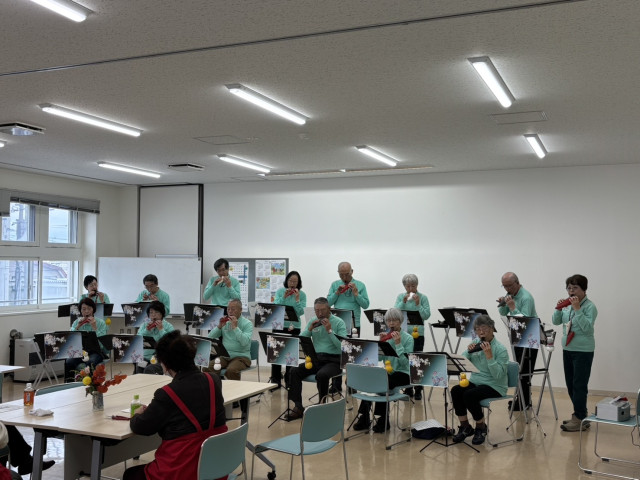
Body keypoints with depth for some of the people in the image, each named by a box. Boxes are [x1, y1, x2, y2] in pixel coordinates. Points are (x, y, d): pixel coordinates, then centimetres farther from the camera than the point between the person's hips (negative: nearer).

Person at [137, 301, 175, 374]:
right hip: (145, 358, 3)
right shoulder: (144, 325, 15)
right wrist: (146, 330, -7)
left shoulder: (168, 327, 4)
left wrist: (161, 330, -11)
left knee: (149, 370, -28)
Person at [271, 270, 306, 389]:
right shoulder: (280, 291, 4)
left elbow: (301, 312, -7)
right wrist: (284, 297, -16)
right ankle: (275, 381, 9)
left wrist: (297, 299, -16)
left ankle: (289, 381, 15)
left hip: (294, 327, 0)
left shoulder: (302, 294, 1)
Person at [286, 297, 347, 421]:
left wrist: (329, 331, -18)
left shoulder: (339, 322, -2)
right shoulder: (313, 321, 12)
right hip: (316, 358, 5)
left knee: (322, 375, -35)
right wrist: (310, 329, -7)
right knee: (294, 371, -19)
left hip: (333, 360, -5)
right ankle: (298, 407, -12)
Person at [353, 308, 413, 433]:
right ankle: (364, 417, -15)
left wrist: (398, 344, -20)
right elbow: (378, 358, 1)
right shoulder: (385, 336, 9)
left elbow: (405, 363, -16)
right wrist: (381, 342, -9)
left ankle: (383, 421, -18)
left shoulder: (408, 338, -5)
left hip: (402, 374, -4)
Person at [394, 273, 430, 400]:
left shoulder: (423, 297, 0)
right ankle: (407, 389, 17)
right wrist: (403, 302, -15)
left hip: (417, 334, -2)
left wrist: (418, 304, -17)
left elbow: (426, 315, -8)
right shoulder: (400, 297, 6)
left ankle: (418, 390, 8)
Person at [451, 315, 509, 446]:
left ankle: (481, 427, -6)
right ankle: (465, 427, -6)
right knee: (455, 390, -23)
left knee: (469, 395, -31)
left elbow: (498, 375, -21)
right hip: (475, 382, 5)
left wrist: (489, 355, -27)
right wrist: (468, 351, -12)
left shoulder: (500, 349, -11)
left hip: (494, 386, -5)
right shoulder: (475, 342, 6)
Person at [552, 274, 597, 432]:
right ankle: (580, 415, 26)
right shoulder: (567, 305, 8)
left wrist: (577, 309, -25)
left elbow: (587, 327, -22)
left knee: (579, 385, -6)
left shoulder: (589, 306, -11)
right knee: (570, 385, 14)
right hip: (568, 349, 8)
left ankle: (579, 419, 1)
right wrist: (558, 308, -7)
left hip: (583, 351, -8)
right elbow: (556, 321, 9)